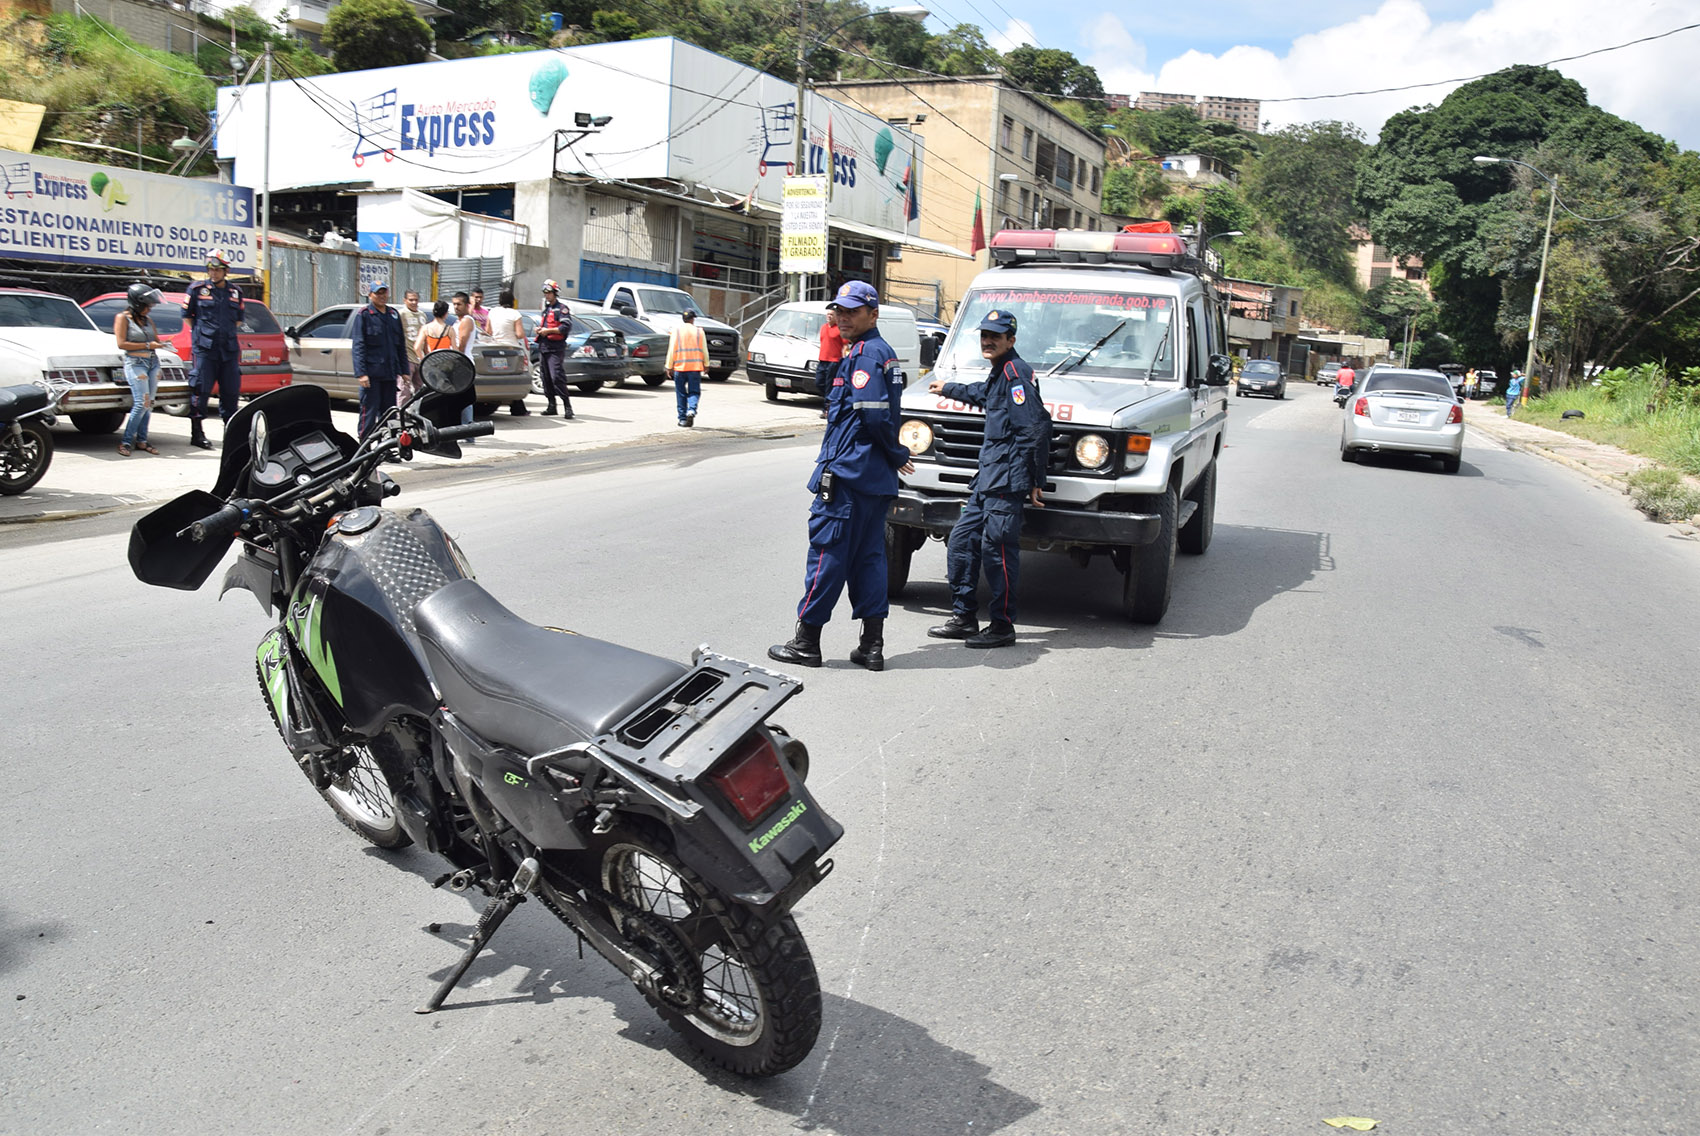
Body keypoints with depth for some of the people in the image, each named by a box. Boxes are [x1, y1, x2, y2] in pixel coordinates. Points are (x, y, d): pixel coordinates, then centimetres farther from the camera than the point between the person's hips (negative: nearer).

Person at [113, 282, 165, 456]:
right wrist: (147, 345, -13)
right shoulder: (122, 318, -3)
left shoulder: (147, 319, 15)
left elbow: (156, 339, 21)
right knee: (141, 403, -14)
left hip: (153, 362, 7)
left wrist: (160, 344, -3)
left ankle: (141, 441, 9)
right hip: (135, 362, -7)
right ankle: (126, 442, -8)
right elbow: (121, 344, -11)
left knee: (149, 404, 4)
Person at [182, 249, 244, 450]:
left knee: (231, 390, 6)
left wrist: (229, 334, 13)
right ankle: (197, 433, 1)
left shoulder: (235, 292, 13)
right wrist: (200, 334, 5)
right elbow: (187, 315, 7)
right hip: (204, 348, -4)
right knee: (201, 389, -5)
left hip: (229, 348, 4)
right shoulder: (197, 289, 2)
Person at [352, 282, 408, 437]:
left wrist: (404, 370, 13)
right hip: (371, 372, -6)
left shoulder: (393, 314, 15)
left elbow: (401, 345, 19)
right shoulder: (363, 315, -2)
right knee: (369, 412, -7)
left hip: (390, 372, 6)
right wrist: (361, 372, -17)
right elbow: (359, 346, -8)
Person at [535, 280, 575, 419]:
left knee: (557, 377, -17)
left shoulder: (561, 309, -4)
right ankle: (551, 406, 15)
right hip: (544, 347, 9)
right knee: (546, 377, 8)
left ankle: (567, 406, -16)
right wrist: (540, 330, 11)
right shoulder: (545, 309, 22)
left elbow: (566, 327, -15)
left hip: (556, 348, -9)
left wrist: (548, 330, -14)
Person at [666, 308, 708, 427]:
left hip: (679, 367, 0)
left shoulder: (676, 331, 0)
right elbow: (704, 350, 5)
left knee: (681, 393, 8)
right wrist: (706, 364, 17)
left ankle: (682, 418, 8)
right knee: (694, 391, 6)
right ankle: (691, 410, -20)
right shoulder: (699, 331, 2)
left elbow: (671, 350, -2)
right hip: (695, 367, 0)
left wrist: (669, 366, 4)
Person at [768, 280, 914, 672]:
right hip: (874, 478, 10)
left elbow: (874, 412, -22)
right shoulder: (882, 351, 19)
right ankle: (872, 646, 12)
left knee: (827, 551, -4)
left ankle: (806, 640, 3)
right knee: (868, 556, 10)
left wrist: (896, 454, -10)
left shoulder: (865, 353, -12)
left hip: (847, 475, -10)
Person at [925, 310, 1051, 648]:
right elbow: (983, 393, 45)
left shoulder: (1015, 372, -12)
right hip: (988, 477, 10)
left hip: (1008, 479, -10)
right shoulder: (999, 373, 19)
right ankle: (964, 617, 19)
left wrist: (1036, 482, -18)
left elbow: (1036, 427, -18)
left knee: (997, 548, -8)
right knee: (961, 541, 11)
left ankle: (1003, 626, 1)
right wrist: (948, 388, 61)